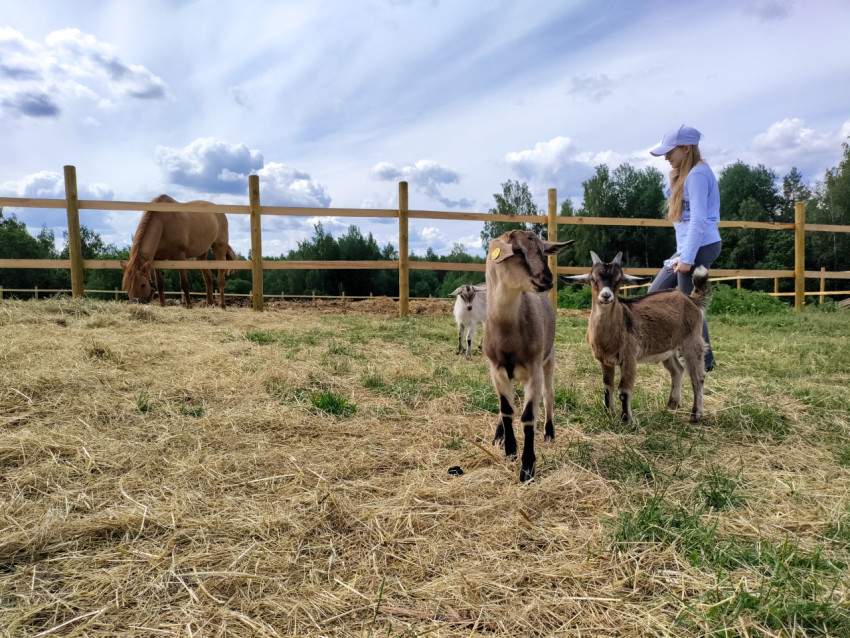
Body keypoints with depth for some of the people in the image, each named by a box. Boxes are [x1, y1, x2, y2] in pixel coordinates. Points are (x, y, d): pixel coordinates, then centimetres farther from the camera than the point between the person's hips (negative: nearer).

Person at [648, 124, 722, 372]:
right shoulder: (688, 173, 15)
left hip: (700, 247, -10)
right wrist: (674, 184, 3)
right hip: (688, 247, 10)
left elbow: (698, 219, -21)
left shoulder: (698, 174, -15)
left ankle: (705, 361, 9)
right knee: (655, 292, 13)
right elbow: (676, 203, 19)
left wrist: (687, 258, -24)